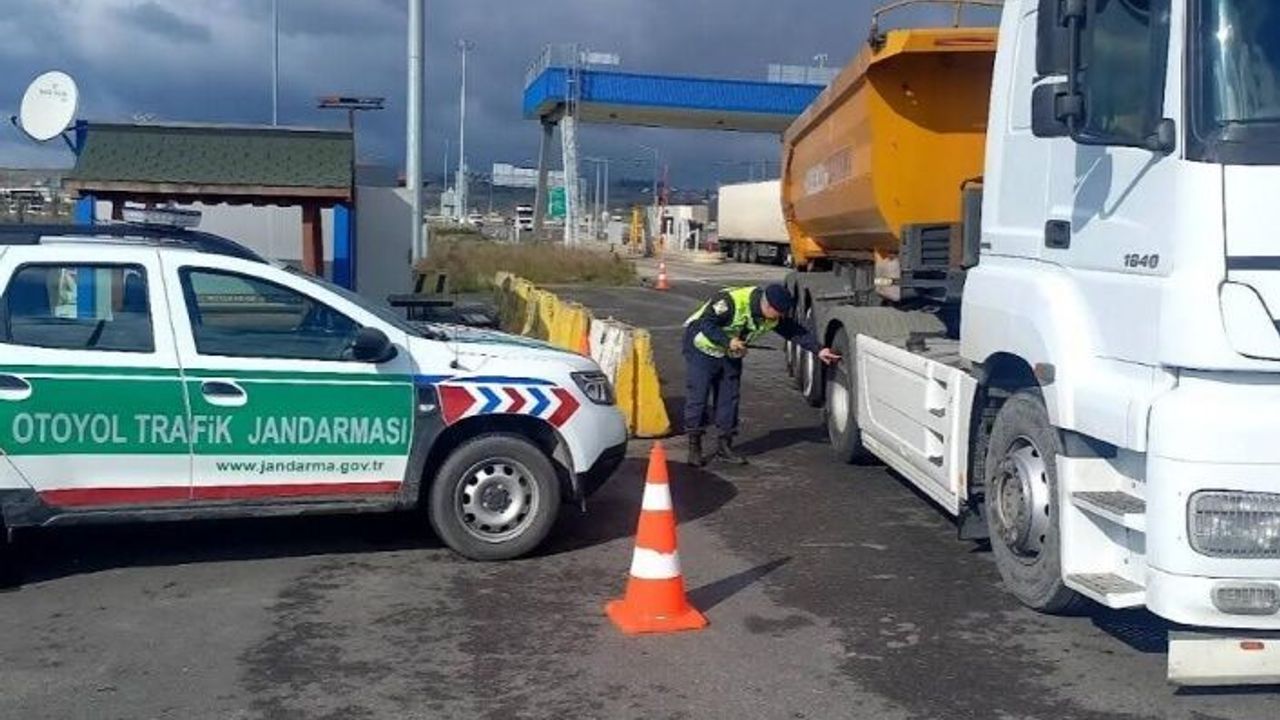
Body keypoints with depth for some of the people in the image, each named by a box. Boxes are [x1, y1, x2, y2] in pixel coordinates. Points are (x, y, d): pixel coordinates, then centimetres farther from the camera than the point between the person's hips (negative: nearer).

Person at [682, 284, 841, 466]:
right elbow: (705, 323, -29)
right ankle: (694, 448, 2)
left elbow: (795, 331, -6)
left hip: (730, 353, 7)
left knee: (729, 398, 4)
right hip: (702, 348, -7)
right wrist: (727, 341, -35)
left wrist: (819, 350, -17)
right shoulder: (731, 301, -33)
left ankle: (725, 446, 14)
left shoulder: (775, 317, -11)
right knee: (697, 396, -7)